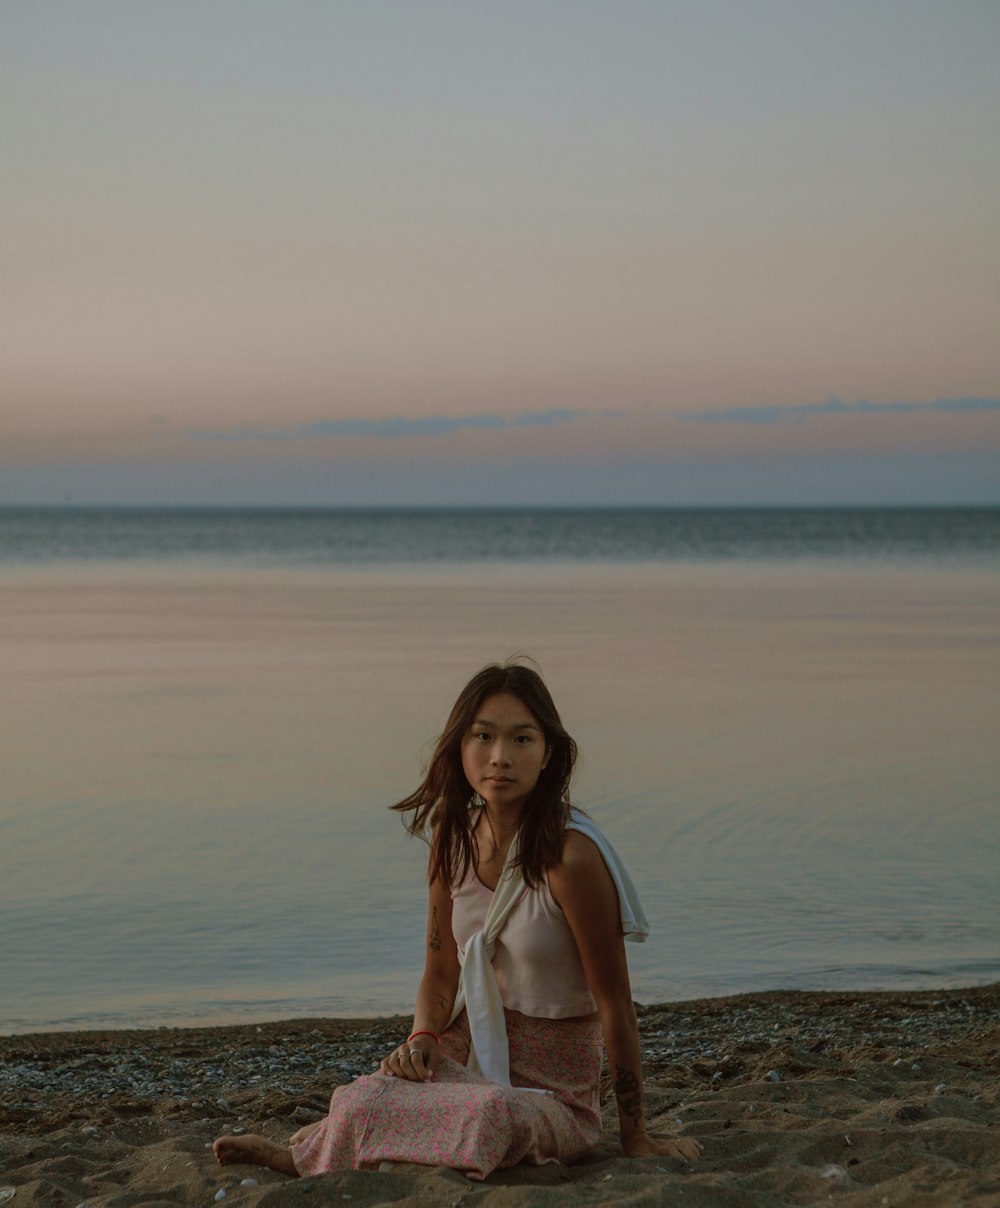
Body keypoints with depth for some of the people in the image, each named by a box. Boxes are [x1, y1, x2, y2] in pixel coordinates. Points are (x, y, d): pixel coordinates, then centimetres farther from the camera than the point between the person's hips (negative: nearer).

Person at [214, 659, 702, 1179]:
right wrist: (421, 1039, -13)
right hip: (467, 1053, 3)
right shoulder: (454, 837, -1)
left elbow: (615, 1004, -15)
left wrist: (635, 1137, -9)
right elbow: (441, 973, 9)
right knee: (376, 1092, -32)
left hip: (551, 1092, -3)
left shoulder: (570, 855, -22)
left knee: (491, 1113, -38)